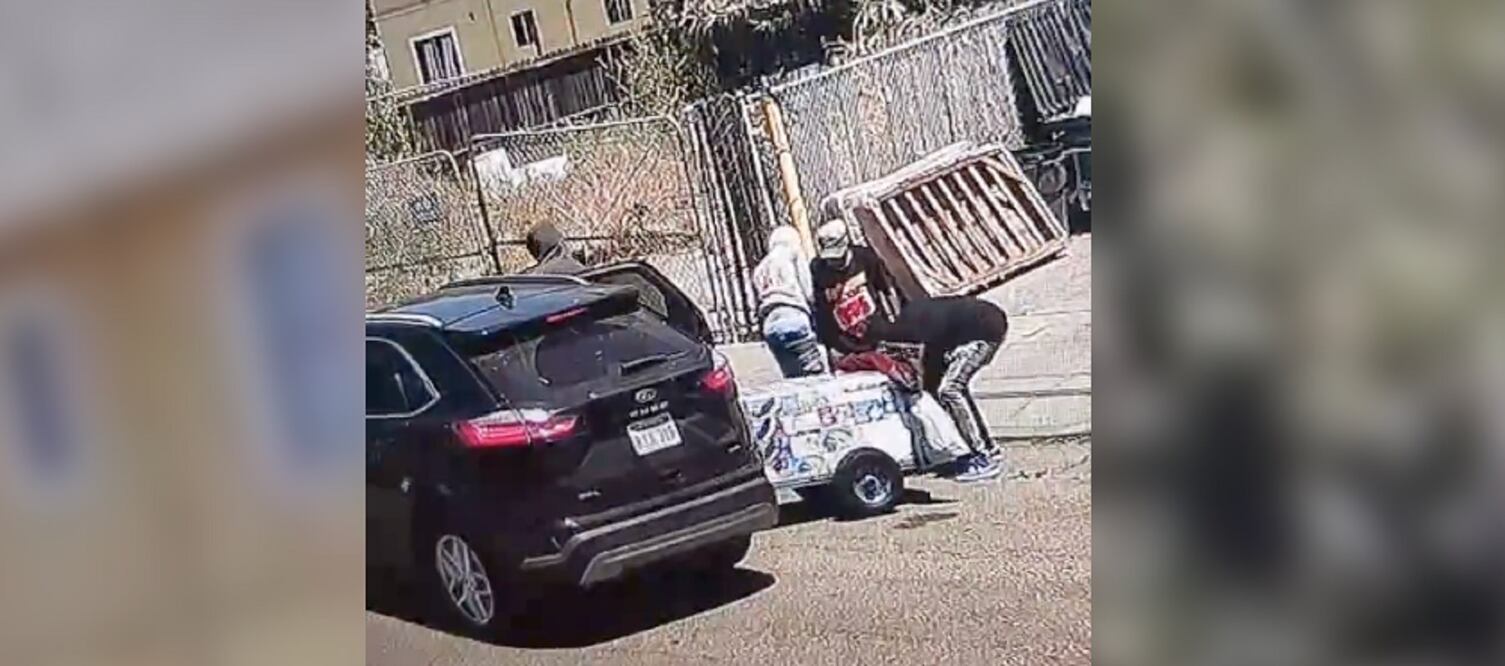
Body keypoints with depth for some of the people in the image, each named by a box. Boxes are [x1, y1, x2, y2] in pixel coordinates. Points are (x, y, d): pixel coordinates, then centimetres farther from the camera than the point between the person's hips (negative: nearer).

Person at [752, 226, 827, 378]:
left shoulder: (761, 268, 30)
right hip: (793, 318, -6)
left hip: (770, 324, 6)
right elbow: (807, 292, 5)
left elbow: (760, 301, 18)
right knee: (816, 372, -12)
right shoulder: (793, 254, 14)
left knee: (793, 376, 4)